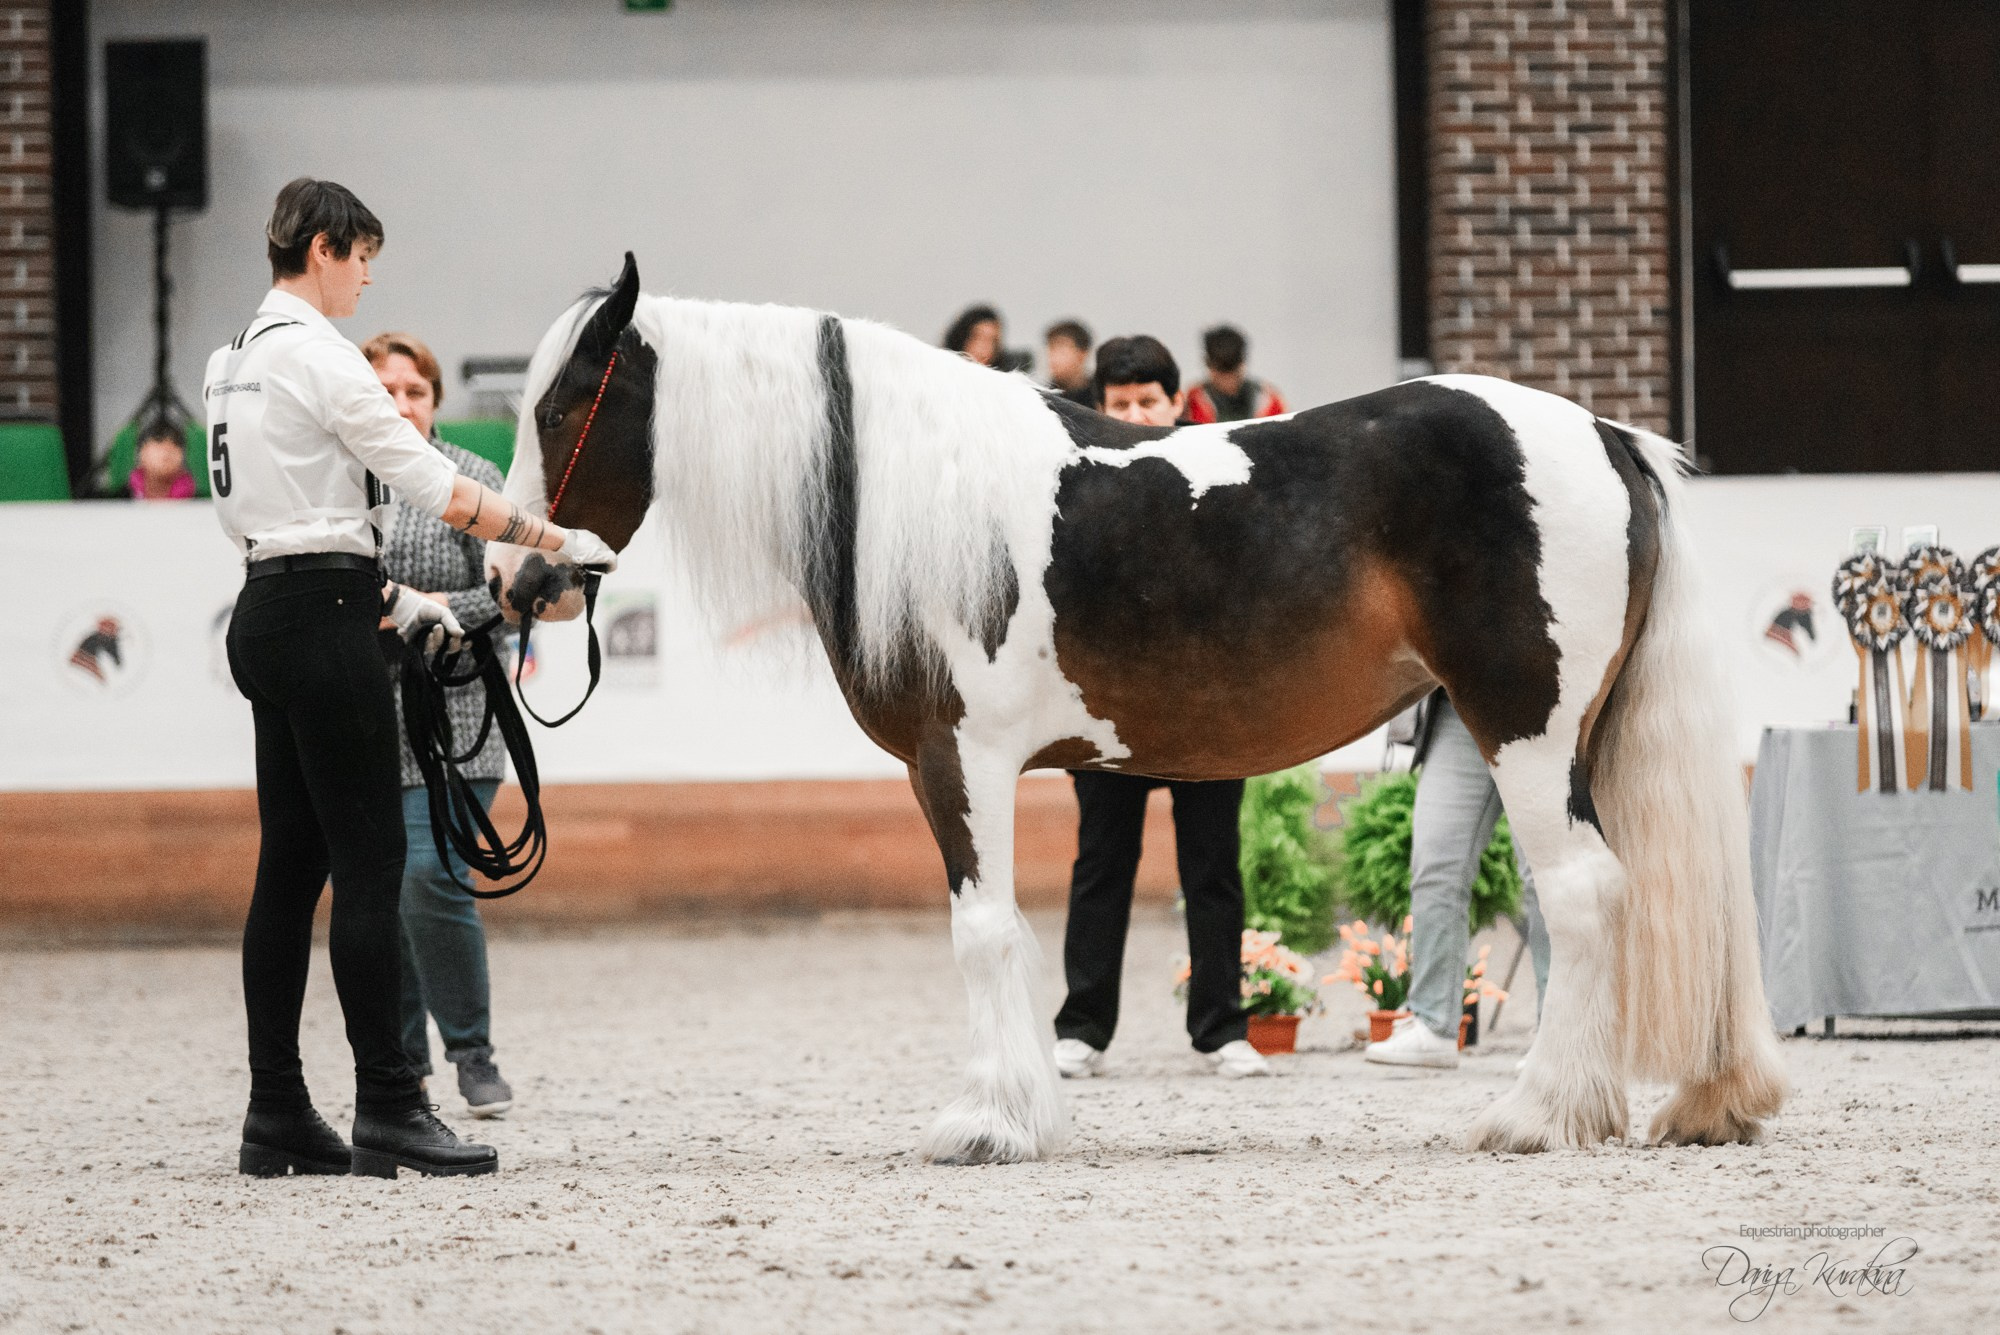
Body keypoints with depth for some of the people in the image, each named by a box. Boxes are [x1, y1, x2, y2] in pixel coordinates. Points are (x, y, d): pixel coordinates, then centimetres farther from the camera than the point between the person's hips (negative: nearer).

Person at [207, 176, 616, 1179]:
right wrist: (557, 541, -10)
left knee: (292, 864, 9)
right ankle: (387, 1113, -8)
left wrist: (391, 597, 23)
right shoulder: (315, 353, -13)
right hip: (322, 623, -10)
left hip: (268, 610, 10)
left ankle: (276, 1116, 9)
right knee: (369, 862, -8)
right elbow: (431, 485, -16)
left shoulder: (238, 359, 16)